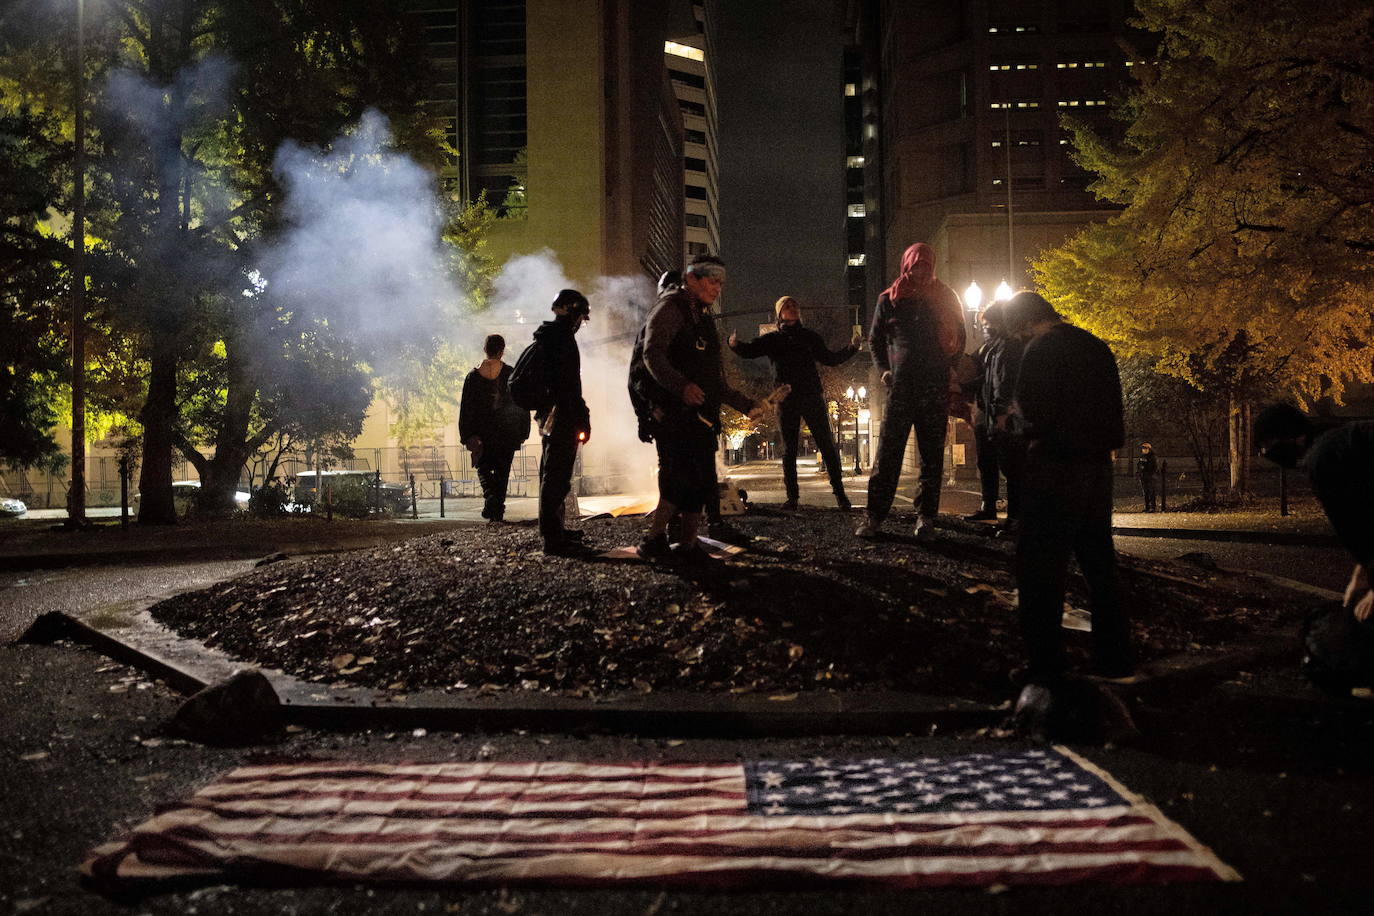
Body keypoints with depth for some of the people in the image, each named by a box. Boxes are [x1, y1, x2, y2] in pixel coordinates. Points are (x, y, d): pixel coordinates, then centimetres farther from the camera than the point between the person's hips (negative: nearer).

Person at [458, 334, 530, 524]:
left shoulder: (473, 376, -2)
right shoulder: (511, 374, -4)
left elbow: (465, 409, -2)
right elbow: (522, 405, -1)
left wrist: (468, 436, 2)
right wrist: (523, 433, 7)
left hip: (483, 432, 0)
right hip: (507, 433, 0)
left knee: (483, 467, 16)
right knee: (502, 471, 8)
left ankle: (490, 496, -13)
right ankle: (497, 514, 7)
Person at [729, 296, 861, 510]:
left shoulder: (810, 337, 14)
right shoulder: (773, 339, 10)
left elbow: (830, 358, 22)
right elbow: (750, 351, -3)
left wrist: (851, 347, 12)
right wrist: (736, 344, -24)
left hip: (812, 397, 0)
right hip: (786, 401, 0)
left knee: (827, 446, -4)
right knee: (788, 450, 3)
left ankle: (839, 493, 1)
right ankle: (792, 496, 8)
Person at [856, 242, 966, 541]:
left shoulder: (945, 298, 9)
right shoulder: (889, 300, 7)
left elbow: (959, 337, 17)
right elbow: (875, 340, 14)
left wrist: (951, 367, 2)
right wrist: (884, 370, 0)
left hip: (936, 385, 1)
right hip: (901, 384, -1)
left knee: (932, 454, 3)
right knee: (888, 451, -5)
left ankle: (926, 516, 8)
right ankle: (874, 516, -2)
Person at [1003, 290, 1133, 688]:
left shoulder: (1041, 350, -10)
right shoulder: (1096, 346, 13)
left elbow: (1034, 412, -17)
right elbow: (1112, 409, 17)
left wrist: (1018, 416, 3)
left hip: (1055, 470, -8)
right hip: (1098, 466, 8)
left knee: (1039, 568, -1)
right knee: (1099, 563, 16)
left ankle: (1045, 668, 0)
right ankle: (1115, 660, 21)